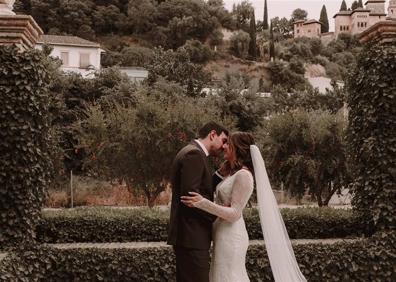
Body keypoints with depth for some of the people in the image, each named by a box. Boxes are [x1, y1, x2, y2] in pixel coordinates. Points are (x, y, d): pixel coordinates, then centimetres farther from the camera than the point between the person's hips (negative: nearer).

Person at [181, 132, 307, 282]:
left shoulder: (243, 175, -17)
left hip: (231, 236, -10)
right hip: (224, 234, 10)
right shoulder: (232, 173, 12)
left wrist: (202, 203, -25)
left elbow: (234, 213, -20)